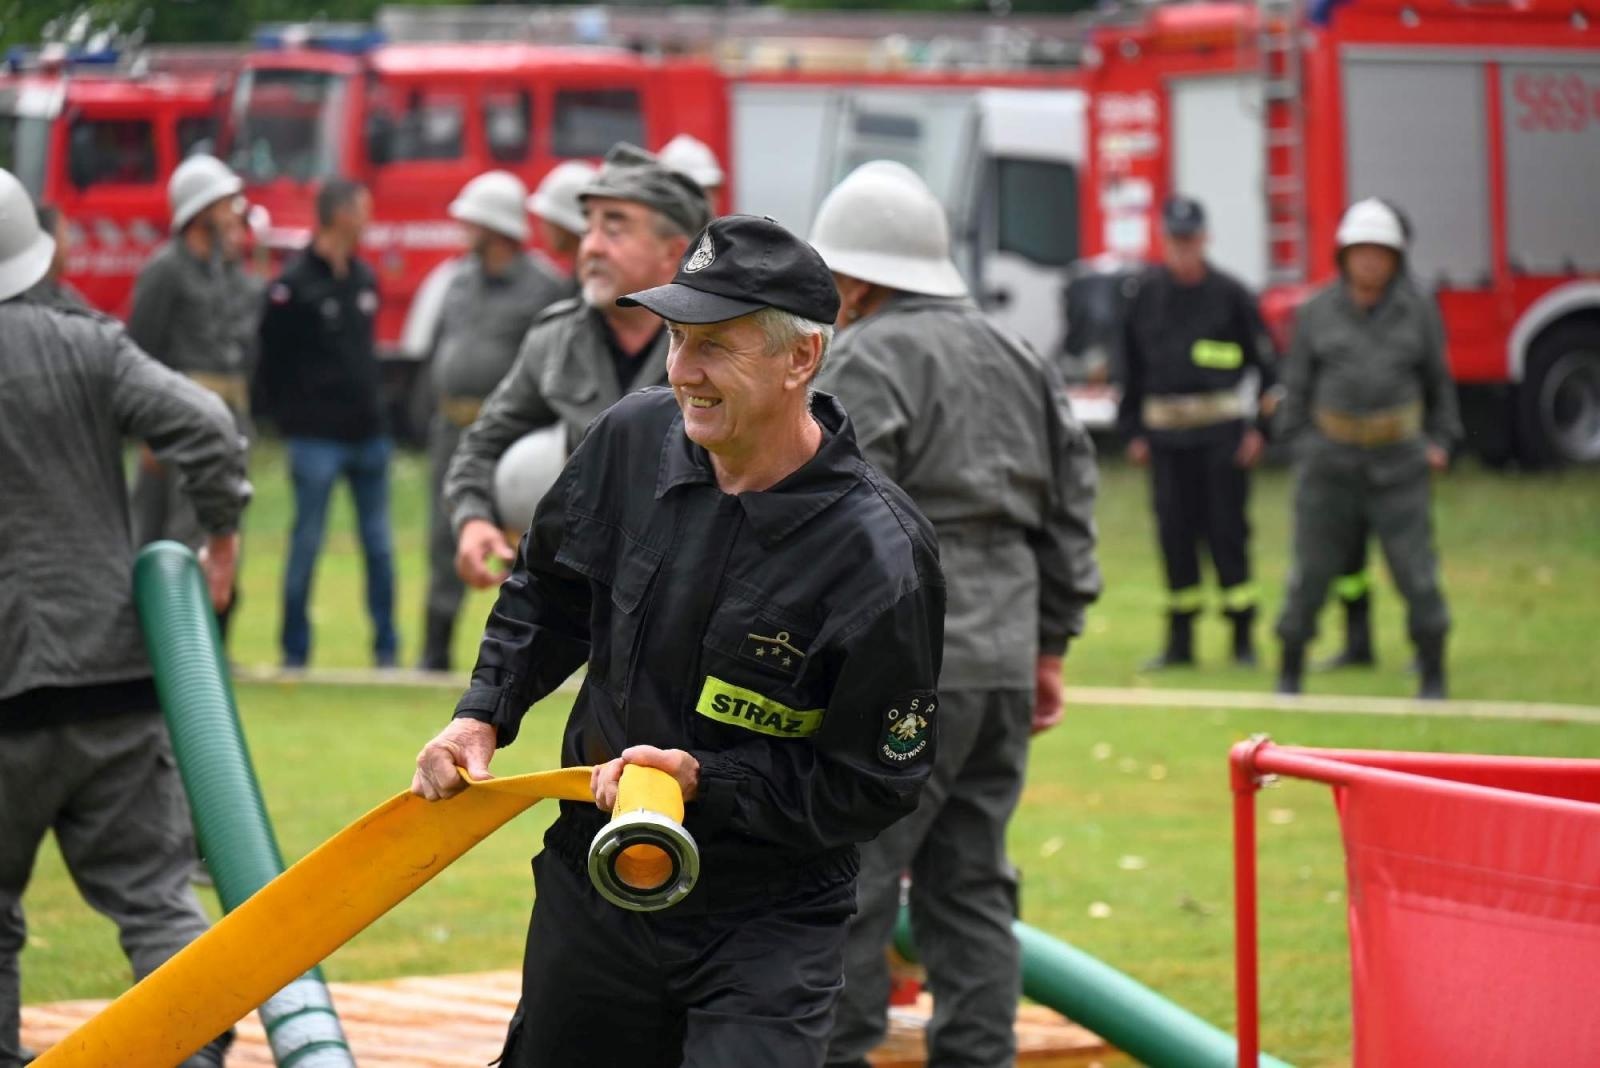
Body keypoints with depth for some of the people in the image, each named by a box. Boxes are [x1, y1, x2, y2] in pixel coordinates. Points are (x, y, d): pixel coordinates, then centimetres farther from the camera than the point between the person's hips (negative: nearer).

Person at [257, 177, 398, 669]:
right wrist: (292, 419, -7)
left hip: (368, 434, 6)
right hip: (317, 439, -6)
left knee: (379, 546, 7)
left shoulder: (364, 279, 12)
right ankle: (295, 651, 8)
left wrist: (373, 410, 10)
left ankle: (386, 648, 14)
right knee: (306, 545, 1)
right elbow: (272, 362, -7)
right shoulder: (294, 285, -9)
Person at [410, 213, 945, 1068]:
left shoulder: (880, 556, -22)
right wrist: (483, 713, 2)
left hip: (768, 924, -5)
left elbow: (875, 783, -16)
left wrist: (705, 780, -23)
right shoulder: (635, 438, -5)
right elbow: (546, 590, 14)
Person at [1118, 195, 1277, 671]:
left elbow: (1264, 360, 2)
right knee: (1175, 533, 4)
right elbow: (1132, 368, 15)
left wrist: (1262, 426, -5)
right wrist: (1132, 431, 11)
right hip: (1166, 431, 3)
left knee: (1227, 530, -3)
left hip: (1221, 431, -3)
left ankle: (1243, 636, 4)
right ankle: (1180, 639, 11)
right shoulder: (1146, 296, 9)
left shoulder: (1230, 294, 0)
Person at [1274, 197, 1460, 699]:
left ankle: (1433, 675, 7)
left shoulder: (1417, 311, 3)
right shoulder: (1317, 312, 3)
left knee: (1416, 572, -3)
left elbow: (1439, 381, 13)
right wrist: (1302, 443, 4)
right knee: (1311, 572, 3)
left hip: (1398, 464, 0)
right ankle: (1290, 672, 16)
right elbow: (1297, 384, 10)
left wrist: (1439, 440, 7)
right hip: (1331, 464, 0)